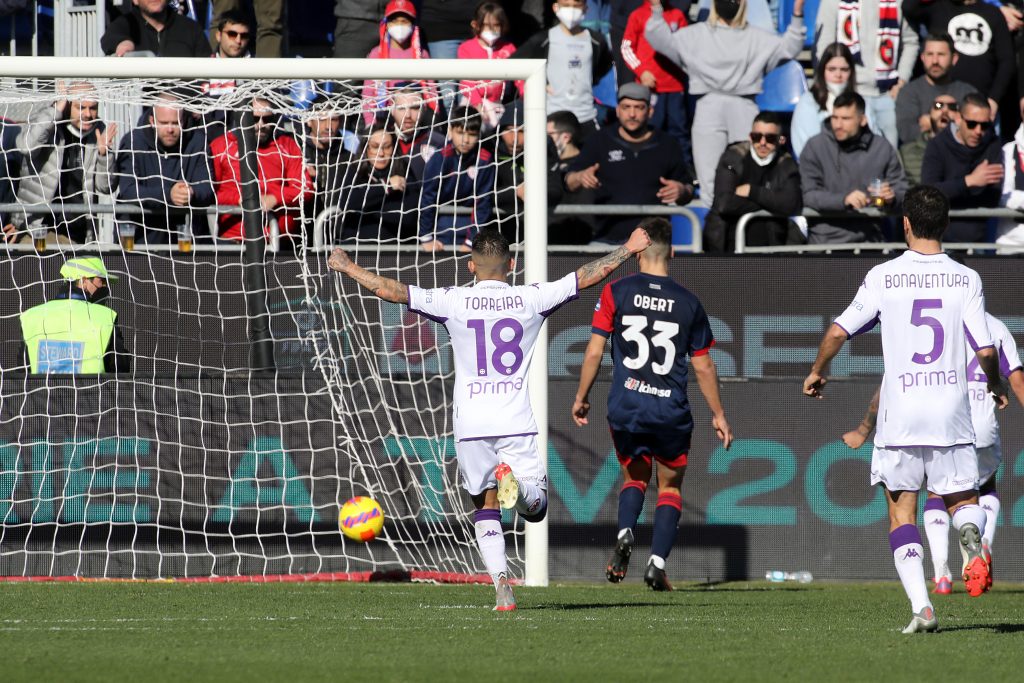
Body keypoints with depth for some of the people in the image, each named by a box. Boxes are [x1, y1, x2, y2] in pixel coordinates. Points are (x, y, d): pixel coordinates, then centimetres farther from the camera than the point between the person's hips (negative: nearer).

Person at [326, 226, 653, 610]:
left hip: (470, 424, 0)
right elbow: (586, 277, 7)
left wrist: (346, 267, 12)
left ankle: (501, 582, -8)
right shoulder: (530, 299, 1)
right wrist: (629, 250, 19)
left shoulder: (454, 301, -2)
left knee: (486, 507, 10)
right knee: (535, 508, 7)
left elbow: (391, 291, -1)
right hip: (517, 424, 0)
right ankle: (514, 478, -28)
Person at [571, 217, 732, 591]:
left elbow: (594, 352, -3)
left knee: (635, 476, 23)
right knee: (670, 486, 16)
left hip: (625, 409, 0)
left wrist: (581, 398, 11)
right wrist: (719, 415, 17)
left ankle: (625, 533, -5)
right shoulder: (688, 302, 1)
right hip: (671, 412, 0)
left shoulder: (616, 293, -3)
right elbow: (703, 366, 6)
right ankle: (657, 561, 0)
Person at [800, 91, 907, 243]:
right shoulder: (815, 146, 3)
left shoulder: (882, 148, 9)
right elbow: (809, 195, -5)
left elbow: (903, 190, 14)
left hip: (868, 238, 2)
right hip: (826, 239, -2)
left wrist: (891, 196, -10)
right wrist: (844, 199, -22)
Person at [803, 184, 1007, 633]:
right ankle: (970, 536, -24)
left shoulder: (884, 277, -2)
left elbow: (839, 331, -3)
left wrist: (816, 372, 16)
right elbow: (985, 349, -3)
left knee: (902, 510, 7)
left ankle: (921, 606, -9)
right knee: (962, 499, 14)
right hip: (952, 414, 1)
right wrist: (995, 386, 19)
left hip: (900, 415, -1)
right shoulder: (966, 280, 0)